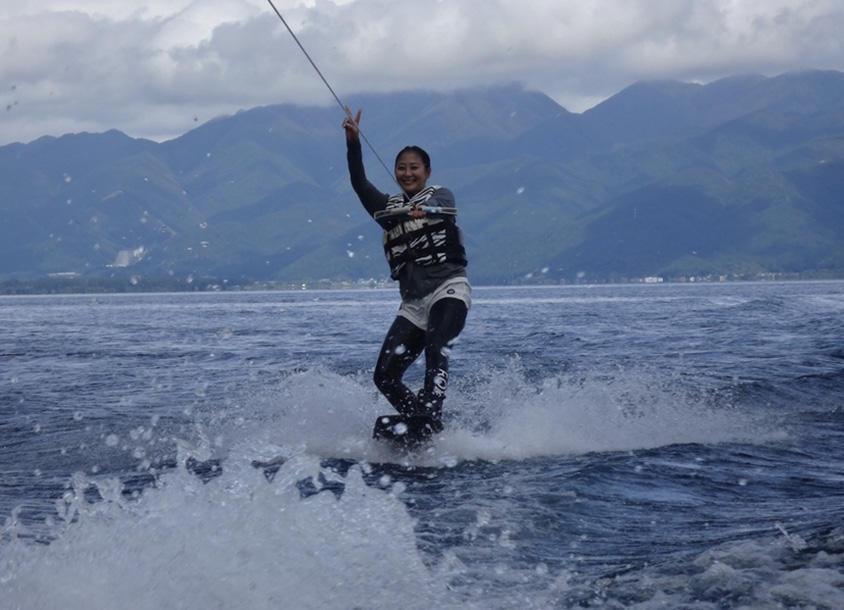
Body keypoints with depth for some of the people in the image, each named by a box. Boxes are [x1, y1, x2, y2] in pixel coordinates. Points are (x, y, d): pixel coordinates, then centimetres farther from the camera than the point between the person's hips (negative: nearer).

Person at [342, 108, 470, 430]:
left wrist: (424, 210, -42)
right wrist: (353, 142, -11)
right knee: (384, 376, -6)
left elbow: (441, 205, -18)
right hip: (413, 303, 5)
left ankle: (431, 420, -40)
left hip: (448, 288, -5)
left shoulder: (441, 195, 6)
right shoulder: (388, 206, 18)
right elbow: (359, 183, 3)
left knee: (435, 347, -31)